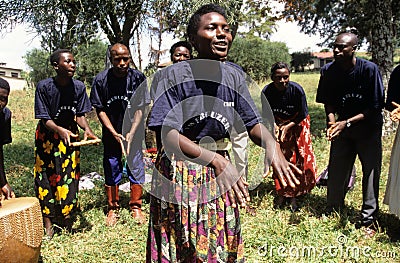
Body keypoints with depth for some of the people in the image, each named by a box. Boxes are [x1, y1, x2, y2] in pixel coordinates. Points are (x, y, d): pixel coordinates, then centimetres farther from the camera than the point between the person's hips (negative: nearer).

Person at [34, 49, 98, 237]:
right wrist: (60, 130, -38)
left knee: (70, 175, 5)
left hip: (70, 134, 3)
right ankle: (48, 221, 12)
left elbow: (80, 115, -5)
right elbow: (44, 119, -20)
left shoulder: (79, 87, -11)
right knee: (46, 176, 1)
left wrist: (87, 129, -25)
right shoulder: (44, 87, -20)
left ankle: (66, 215, 20)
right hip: (47, 136, -3)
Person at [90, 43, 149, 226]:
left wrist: (131, 133, -15)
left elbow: (140, 108, -7)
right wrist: (115, 134, -12)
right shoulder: (101, 80, -10)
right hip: (111, 134, 0)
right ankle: (112, 209, 25)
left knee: (136, 168, 5)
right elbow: (100, 110, -5)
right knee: (111, 171, 8)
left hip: (134, 133, 0)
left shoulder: (138, 78, -10)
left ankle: (136, 207, 21)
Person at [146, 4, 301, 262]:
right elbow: (167, 134, -22)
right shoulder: (173, 76, -15)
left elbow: (253, 123, 2)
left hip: (219, 172, 5)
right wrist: (215, 160, -34)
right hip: (179, 172, -4)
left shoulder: (234, 76, -1)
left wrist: (272, 145, -21)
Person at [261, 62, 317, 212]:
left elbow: (302, 115, -13)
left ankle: (293, 196, 9)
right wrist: (274, 126, -25)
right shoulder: (266, 92, -21)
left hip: (296, 125, -1)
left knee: (296, 161, -4)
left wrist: (288, 127, -23)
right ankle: (281, 193, 20)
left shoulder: (297, 90, -25)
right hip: (277, 125, 2)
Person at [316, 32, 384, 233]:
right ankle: (332, 213, 24)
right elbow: (328, 102, 2)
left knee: (371, 171, 1)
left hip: (368, 127, -3)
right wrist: (332, 122, -17)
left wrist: (347, 123, -25)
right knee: (336, 171, 7)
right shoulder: (328, 71, -10)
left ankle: (368, 220, 13)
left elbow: (376, 107, -18)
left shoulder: (369, 69, -21)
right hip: (342, 125, 3)